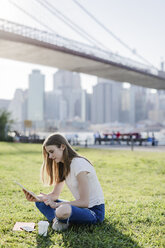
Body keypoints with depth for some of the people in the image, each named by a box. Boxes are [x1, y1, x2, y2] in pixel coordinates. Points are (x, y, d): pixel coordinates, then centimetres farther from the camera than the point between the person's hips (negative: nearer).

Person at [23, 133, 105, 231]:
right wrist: (35, 198, -8)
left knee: (62, 211, -38)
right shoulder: (63, 166, 8)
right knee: (40, 202, 6)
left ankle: (62, 220, -7)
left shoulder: (79, 164, -21)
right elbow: (55, 194, 9)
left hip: (95, 211, -9)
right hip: (81, 207, 9)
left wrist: (56, 205, -21)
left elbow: (84, 202, -23)